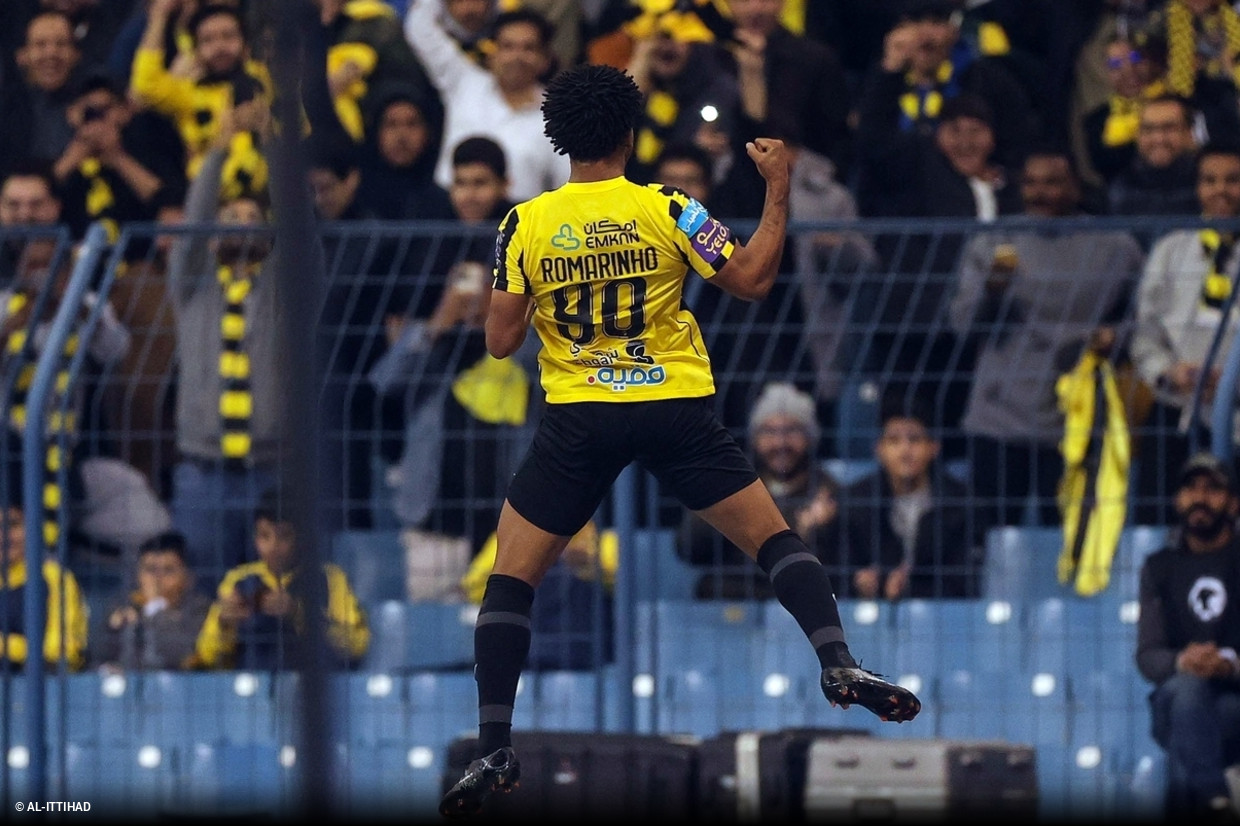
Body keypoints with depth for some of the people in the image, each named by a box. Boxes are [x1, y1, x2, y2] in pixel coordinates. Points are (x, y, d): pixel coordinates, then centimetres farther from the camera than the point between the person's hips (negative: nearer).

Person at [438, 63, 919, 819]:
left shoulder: (525, 226, -2)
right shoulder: (667, 211, -5)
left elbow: (501, 342, 0)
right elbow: (753, 280, -1)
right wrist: (779, 189, 8)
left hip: (578, 418, 0)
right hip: (677, 410, 0)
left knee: (511, 578, 7)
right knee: (775, 537, 11)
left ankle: (495, 748, -4)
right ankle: (838, 664, -8)